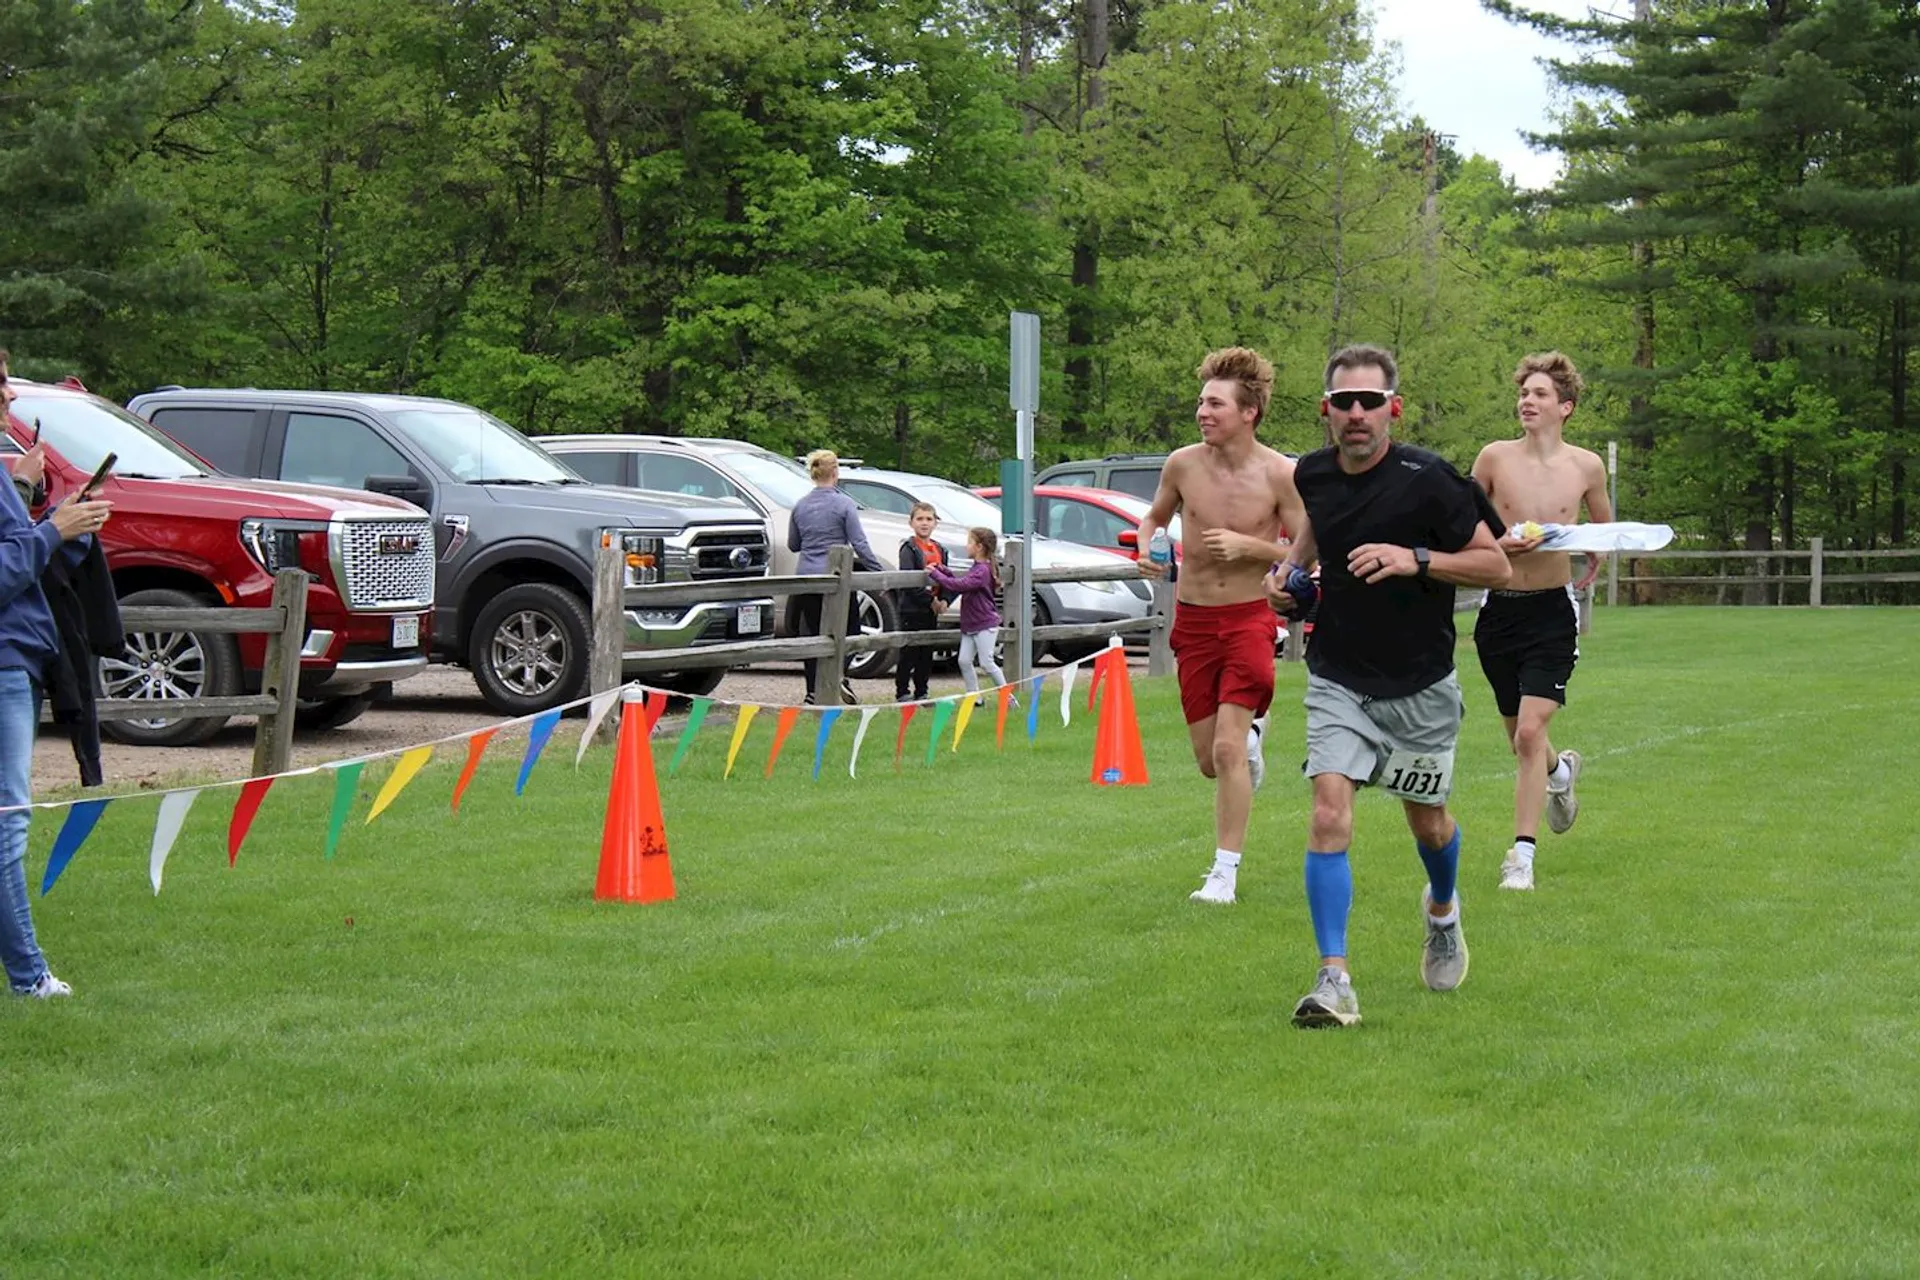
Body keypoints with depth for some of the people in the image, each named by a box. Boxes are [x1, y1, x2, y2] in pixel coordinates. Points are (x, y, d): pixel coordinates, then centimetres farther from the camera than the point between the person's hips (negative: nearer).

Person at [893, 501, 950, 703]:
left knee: (927, 654, 10)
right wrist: (930, 600, -16)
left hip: (932, 610, 6)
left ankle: (921, 693, 17)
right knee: (909, 653, -2)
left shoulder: (940, 550, 14)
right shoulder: (909, 548, -8)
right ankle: (902, 692, 4)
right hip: (911, 609, -6)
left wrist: (943, 601, 0)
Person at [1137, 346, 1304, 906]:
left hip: (1249, 616, -3)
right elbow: (1155, 517, 15)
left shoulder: (1279, 474, -11)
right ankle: (1251, 733, 46)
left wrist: (1247, 546, -19)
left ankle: (1225, 872, -5)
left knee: (1227, 748, -15)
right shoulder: (1182, 464, -4)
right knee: (1209, 760, 9)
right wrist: (1147, 547, -7)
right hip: (1192, 618, 3)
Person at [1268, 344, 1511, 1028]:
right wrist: (1291, 563, 4)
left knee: (1427, 821, 14)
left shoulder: (1428, 479, -16)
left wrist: (1416, 559, -26)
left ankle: (1441, 909, 49)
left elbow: (1496, 565, -12)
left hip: (1420, 686, -2)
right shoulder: (1313, 474, -2)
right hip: (1337, 681, 2)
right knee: (1329, 811, -16)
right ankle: (1334, 980, -16)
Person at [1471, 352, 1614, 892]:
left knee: (1529, 731, -15)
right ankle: (1561, 771, 51)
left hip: (1553, 610, -2)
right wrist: (1497, 543, -12)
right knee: (1519, 736, 15)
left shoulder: (1586, 466, 0)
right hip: (1500, 609, 2)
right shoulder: (1495, 458, -2)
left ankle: (1522, 853, -9)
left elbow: (1604, 528, 18)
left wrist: (1590, 571, 1)